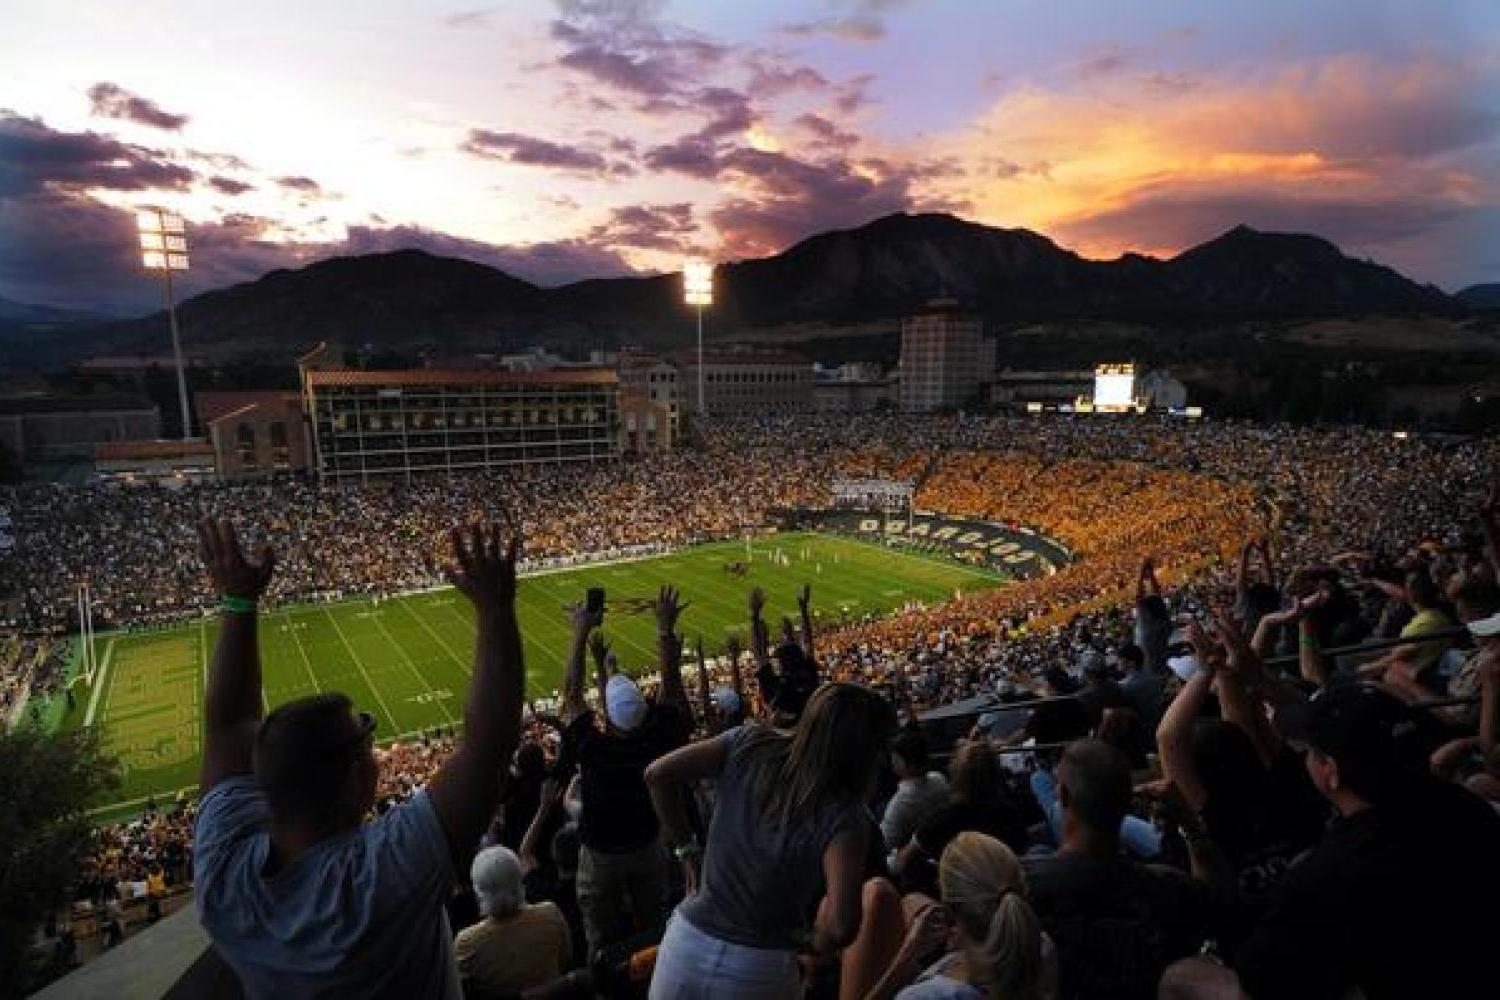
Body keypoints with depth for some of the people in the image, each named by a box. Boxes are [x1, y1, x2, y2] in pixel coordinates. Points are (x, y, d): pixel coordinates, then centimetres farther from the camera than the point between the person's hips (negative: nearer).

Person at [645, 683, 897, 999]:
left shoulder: (750, 744, -11)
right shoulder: (845, 816, -19)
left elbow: (658, 774, -9)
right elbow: (841, 925, -28)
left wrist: (686, 849, 3)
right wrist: (813, 943, -5)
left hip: (686, 939, 2)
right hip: (758, 970, -2)